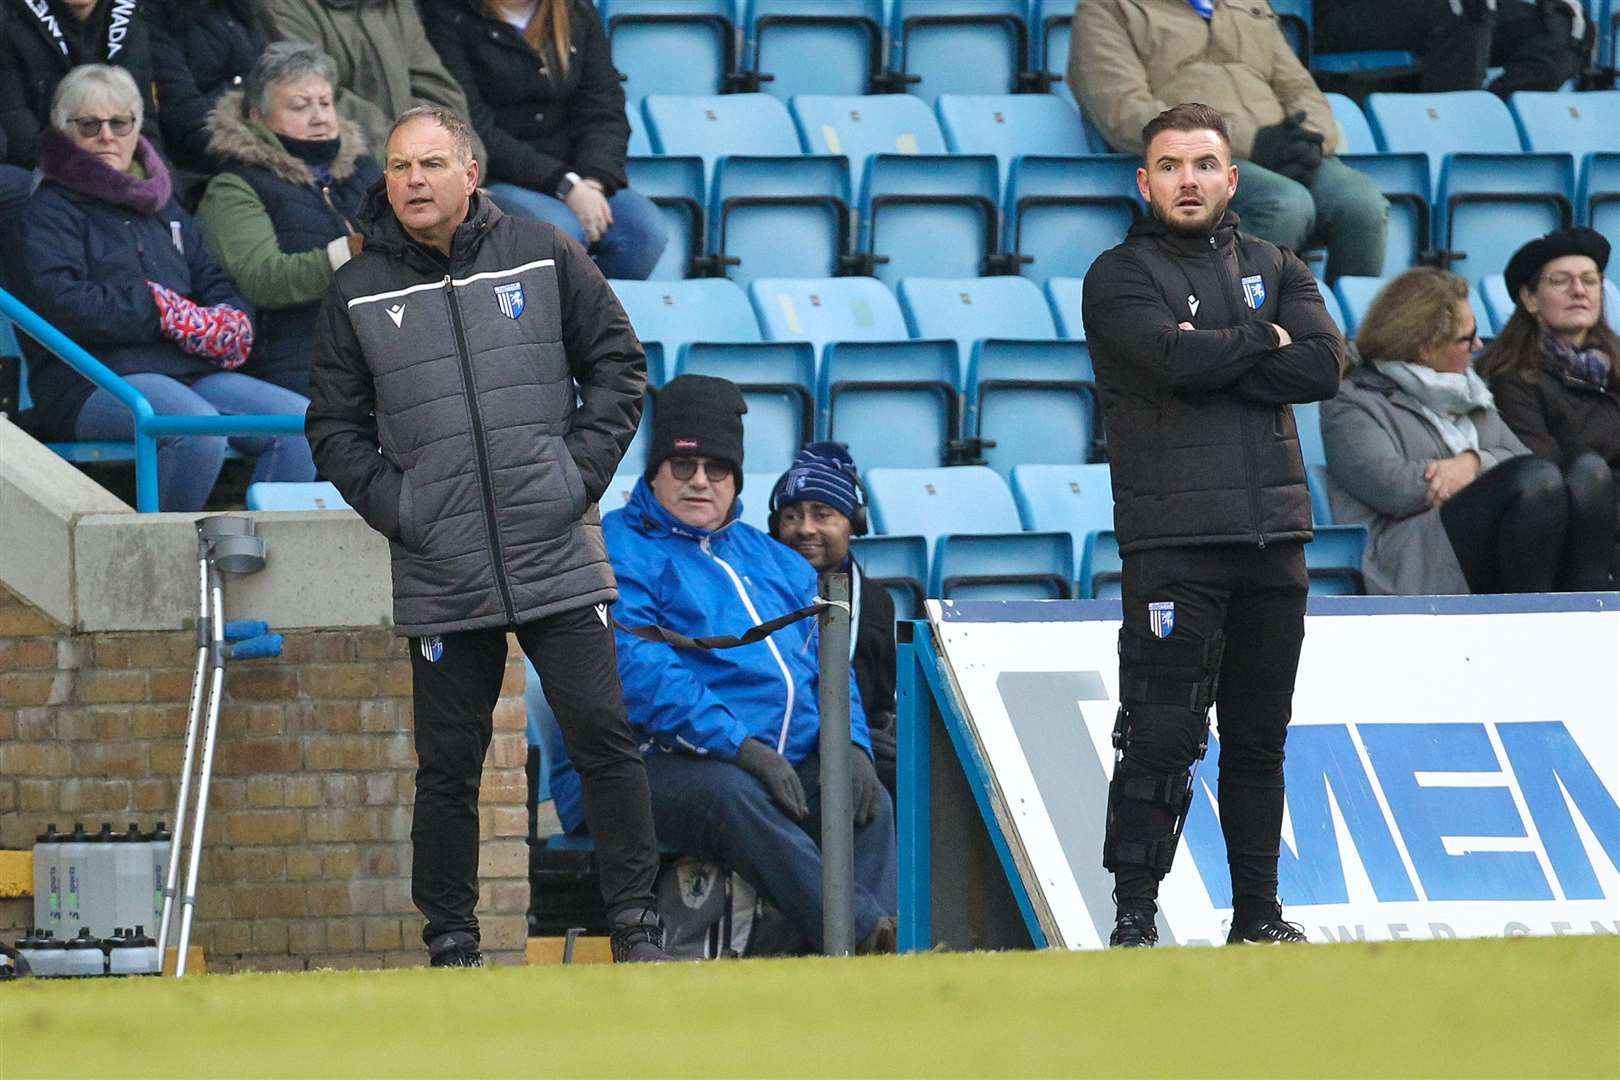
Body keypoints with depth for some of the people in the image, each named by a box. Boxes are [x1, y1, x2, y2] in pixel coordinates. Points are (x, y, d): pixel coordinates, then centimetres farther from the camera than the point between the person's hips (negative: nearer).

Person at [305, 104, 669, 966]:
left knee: (603, 737, -4)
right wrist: (389, 504, -3)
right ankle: (450, 942, 10)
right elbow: (335, 427, 10)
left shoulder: (543, 257, 4)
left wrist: (584, 469, -1)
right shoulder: (357, 294, 5)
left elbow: (618, 364, 10)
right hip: (439, 581, 0)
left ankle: (636, 922, 3)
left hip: (558, 561, 0)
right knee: (447, 766, 3)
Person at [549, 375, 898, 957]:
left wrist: (850, 742, -1)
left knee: (871, 805, -23)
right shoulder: (618, 550, 3)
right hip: (652, 762, -6)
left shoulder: (776, 562, 26)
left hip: (786, 763, 6)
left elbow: (829, 665, 23)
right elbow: (636, 667, -11)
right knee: (732, 797, -38)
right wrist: (737, 744, -22)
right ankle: (868, 938, -52)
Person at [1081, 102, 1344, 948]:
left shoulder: (1273, 269, 15)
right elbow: (1177, 357, -17)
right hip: (1172, 540, -5)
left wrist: (1211, 357, -10)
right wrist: (1263, 339, -3)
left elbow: (1321, 364, -3)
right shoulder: (1120, 278, 2)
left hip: (1272, 535, 5)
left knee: (1260, 737, 9)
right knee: (1161, 736, -8)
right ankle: (1134, 917, -5)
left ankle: (1257, 912, 15)